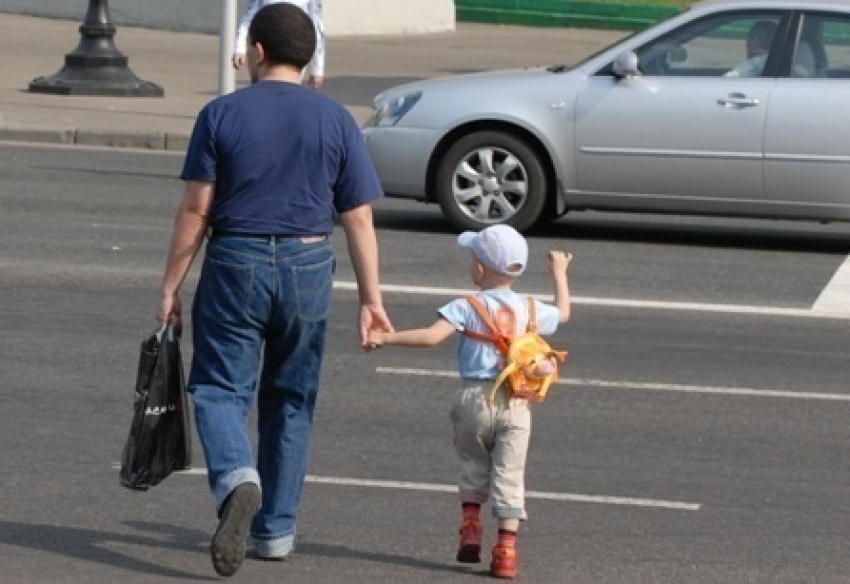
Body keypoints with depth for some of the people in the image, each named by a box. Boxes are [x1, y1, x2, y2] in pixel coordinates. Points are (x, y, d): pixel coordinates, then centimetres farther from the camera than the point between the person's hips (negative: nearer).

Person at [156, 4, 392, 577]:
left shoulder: (222, 115, -5)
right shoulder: (336, 121, 1)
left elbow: (195, 210, -6)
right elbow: (359, 219, -1)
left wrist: (171, 285, 1)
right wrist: (372, 299, 4)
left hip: (236, 262, -2)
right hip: (308, 268, 2)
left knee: (219, 388, 3)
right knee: (291, 401, 15)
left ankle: (237, 478, -26)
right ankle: (276, 529, 18)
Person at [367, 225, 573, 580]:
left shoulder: (468, 308, -7)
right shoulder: (530, 309, 6)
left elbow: (431, 337, -19)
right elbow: (563, 313, 27)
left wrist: (386, 338, -12)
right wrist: (559, 273, 41)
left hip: (475, 398, -2)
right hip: (516, 403, 2)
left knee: (473, 470, 19)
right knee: (509, 477, 1)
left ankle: (470, 528, 9)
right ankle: (506, 550, -4)